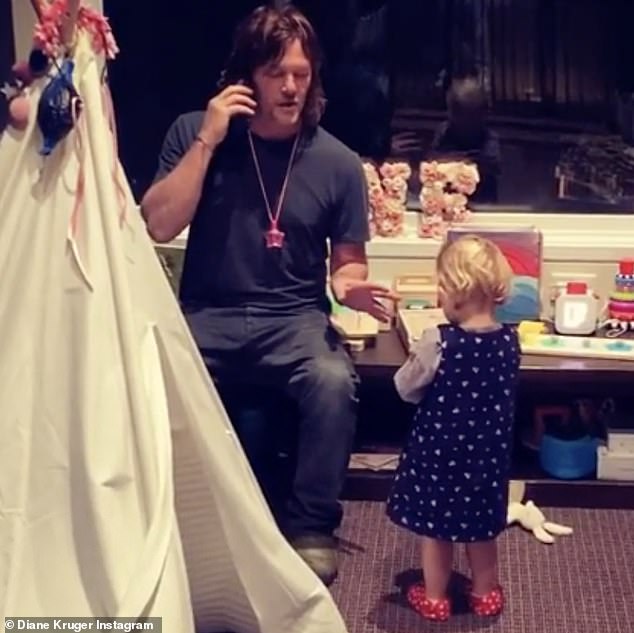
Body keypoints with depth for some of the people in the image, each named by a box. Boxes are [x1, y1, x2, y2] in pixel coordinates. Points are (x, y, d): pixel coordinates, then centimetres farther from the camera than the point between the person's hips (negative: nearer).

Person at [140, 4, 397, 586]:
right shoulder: (193, 131, 2)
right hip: (208, 314, 0)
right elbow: (158, 227, -8)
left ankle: (311, 527, -10)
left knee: (334, 383, -32)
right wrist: (207, 141, -13)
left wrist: (348, 287, -15)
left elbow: (348, 260, 9)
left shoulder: (338, 162, 1)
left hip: (294, 319, 0)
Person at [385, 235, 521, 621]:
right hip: (488, 449, 4)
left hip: (441, 448, -4)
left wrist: (419, 356, 5)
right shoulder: (509, 341, -10)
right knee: (481, 523, 21)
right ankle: (486, 592, 36)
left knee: (437, 525, 13)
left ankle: (435, 598, 27)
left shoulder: (439, 343, -24)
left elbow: (406, 389, -11)